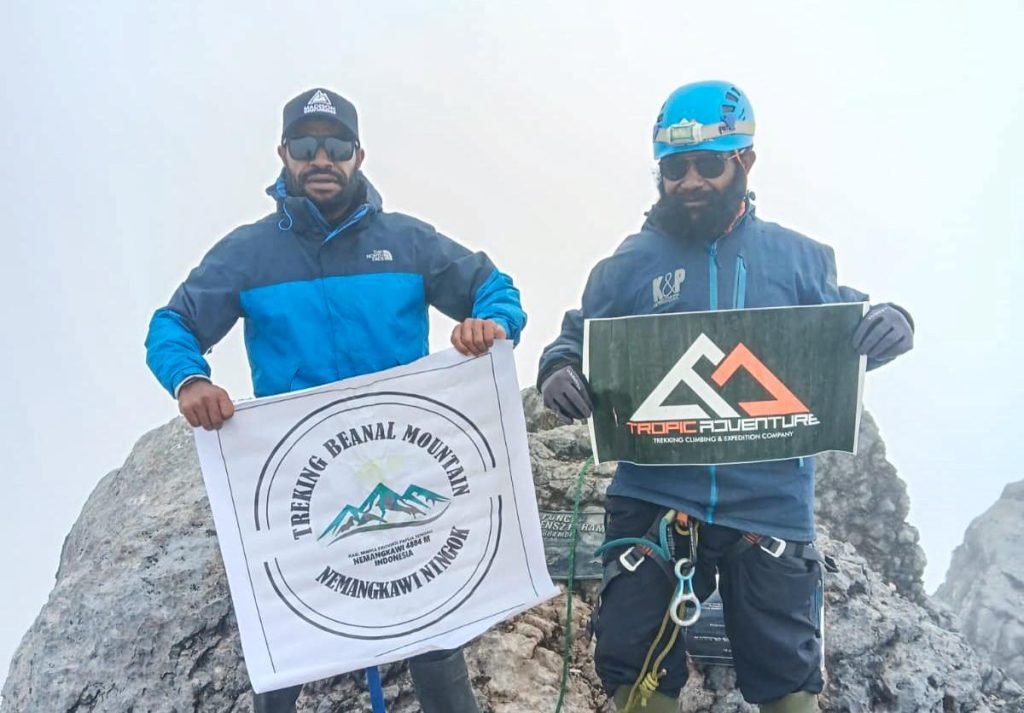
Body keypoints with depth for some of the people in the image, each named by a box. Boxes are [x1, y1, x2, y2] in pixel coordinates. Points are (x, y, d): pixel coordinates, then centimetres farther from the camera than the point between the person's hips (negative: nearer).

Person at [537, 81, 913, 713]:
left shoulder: (796, 259, 6)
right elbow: (575, 343, 8)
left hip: (769, 508, 1)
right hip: (653, 501, 0)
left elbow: (847, 342, 12)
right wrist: (558, 372, -16)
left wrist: (891, 324, -11)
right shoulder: (627, 267, 4)